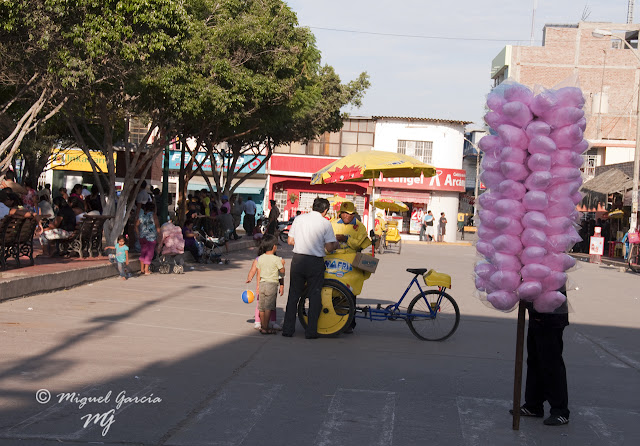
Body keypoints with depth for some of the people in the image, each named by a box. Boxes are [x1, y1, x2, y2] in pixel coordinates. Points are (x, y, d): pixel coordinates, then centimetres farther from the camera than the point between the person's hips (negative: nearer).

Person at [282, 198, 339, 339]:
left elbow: (290, 241, 8)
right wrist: (336, 244, 13)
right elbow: (329, 247, -8)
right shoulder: (325, 223, -4)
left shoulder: (299, 219, 5)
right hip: (315, 262, -3)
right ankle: (311, 331, 6)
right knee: (314, 296, 7)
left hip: (298, 260, 3)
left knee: (293, 295, 12)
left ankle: (288, 329, 13)